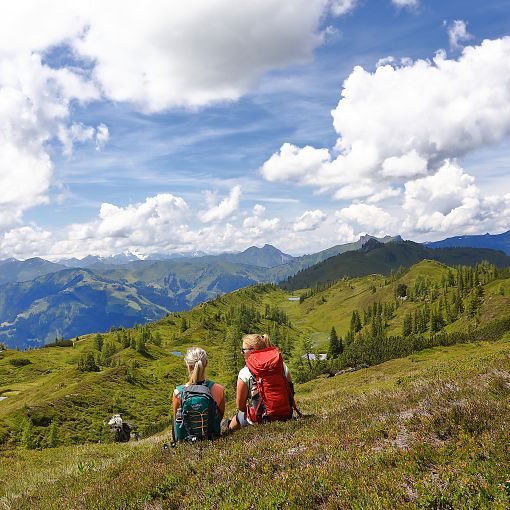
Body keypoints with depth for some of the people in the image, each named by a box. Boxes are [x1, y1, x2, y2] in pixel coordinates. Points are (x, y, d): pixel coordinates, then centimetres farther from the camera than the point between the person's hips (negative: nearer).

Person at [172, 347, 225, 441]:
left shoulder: (178, 392, -19)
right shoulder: (219, 390, -17)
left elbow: (176, 420, -2)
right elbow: (220, 417, -1)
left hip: (185, 441, 0)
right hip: (211, 440, 1)